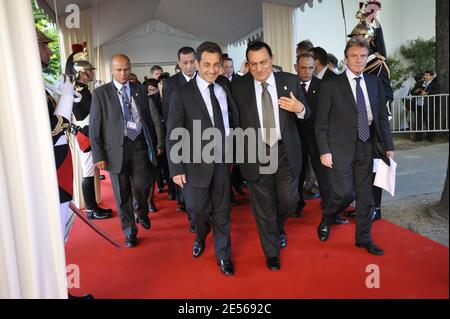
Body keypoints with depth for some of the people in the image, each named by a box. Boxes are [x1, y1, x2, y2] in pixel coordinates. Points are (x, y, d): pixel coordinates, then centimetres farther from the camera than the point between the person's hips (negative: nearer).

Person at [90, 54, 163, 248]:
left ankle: (141, 212, 34)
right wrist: (98, 155, -6)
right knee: (122, 194, 7)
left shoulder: (140, 90, 8)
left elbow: (148, 118, 13)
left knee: (142, 186, -2)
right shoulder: (100, 93, -1)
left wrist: (156, 143, 12)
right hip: (116, 147, -1)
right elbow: (94, 127, -2)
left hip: (139, 144, 2)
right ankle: (130, 231, 26)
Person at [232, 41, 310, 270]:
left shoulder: (290, 81, 1)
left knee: (289, 200, 9)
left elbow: (306, 113, 6)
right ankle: (272, 252, 32)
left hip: (286, 153, 1)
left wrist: (300, 109, -16)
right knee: (263, 208, 10)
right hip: (255, 155, -1)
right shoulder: (238, 86, -3)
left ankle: (278, 226, 45)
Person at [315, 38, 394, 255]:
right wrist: (324, 151, -11)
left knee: (365, 195, 10)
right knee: (344, 192, -8)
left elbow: (382, 117, 11)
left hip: (366, 146, 5)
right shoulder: (331, 85, -4)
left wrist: (388, 146, 9)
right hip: (341, 147, -4)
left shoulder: (375, 83, 8)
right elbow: (321, 122, -6)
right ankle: (326, 220, 23)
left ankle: (363, 238, 26)